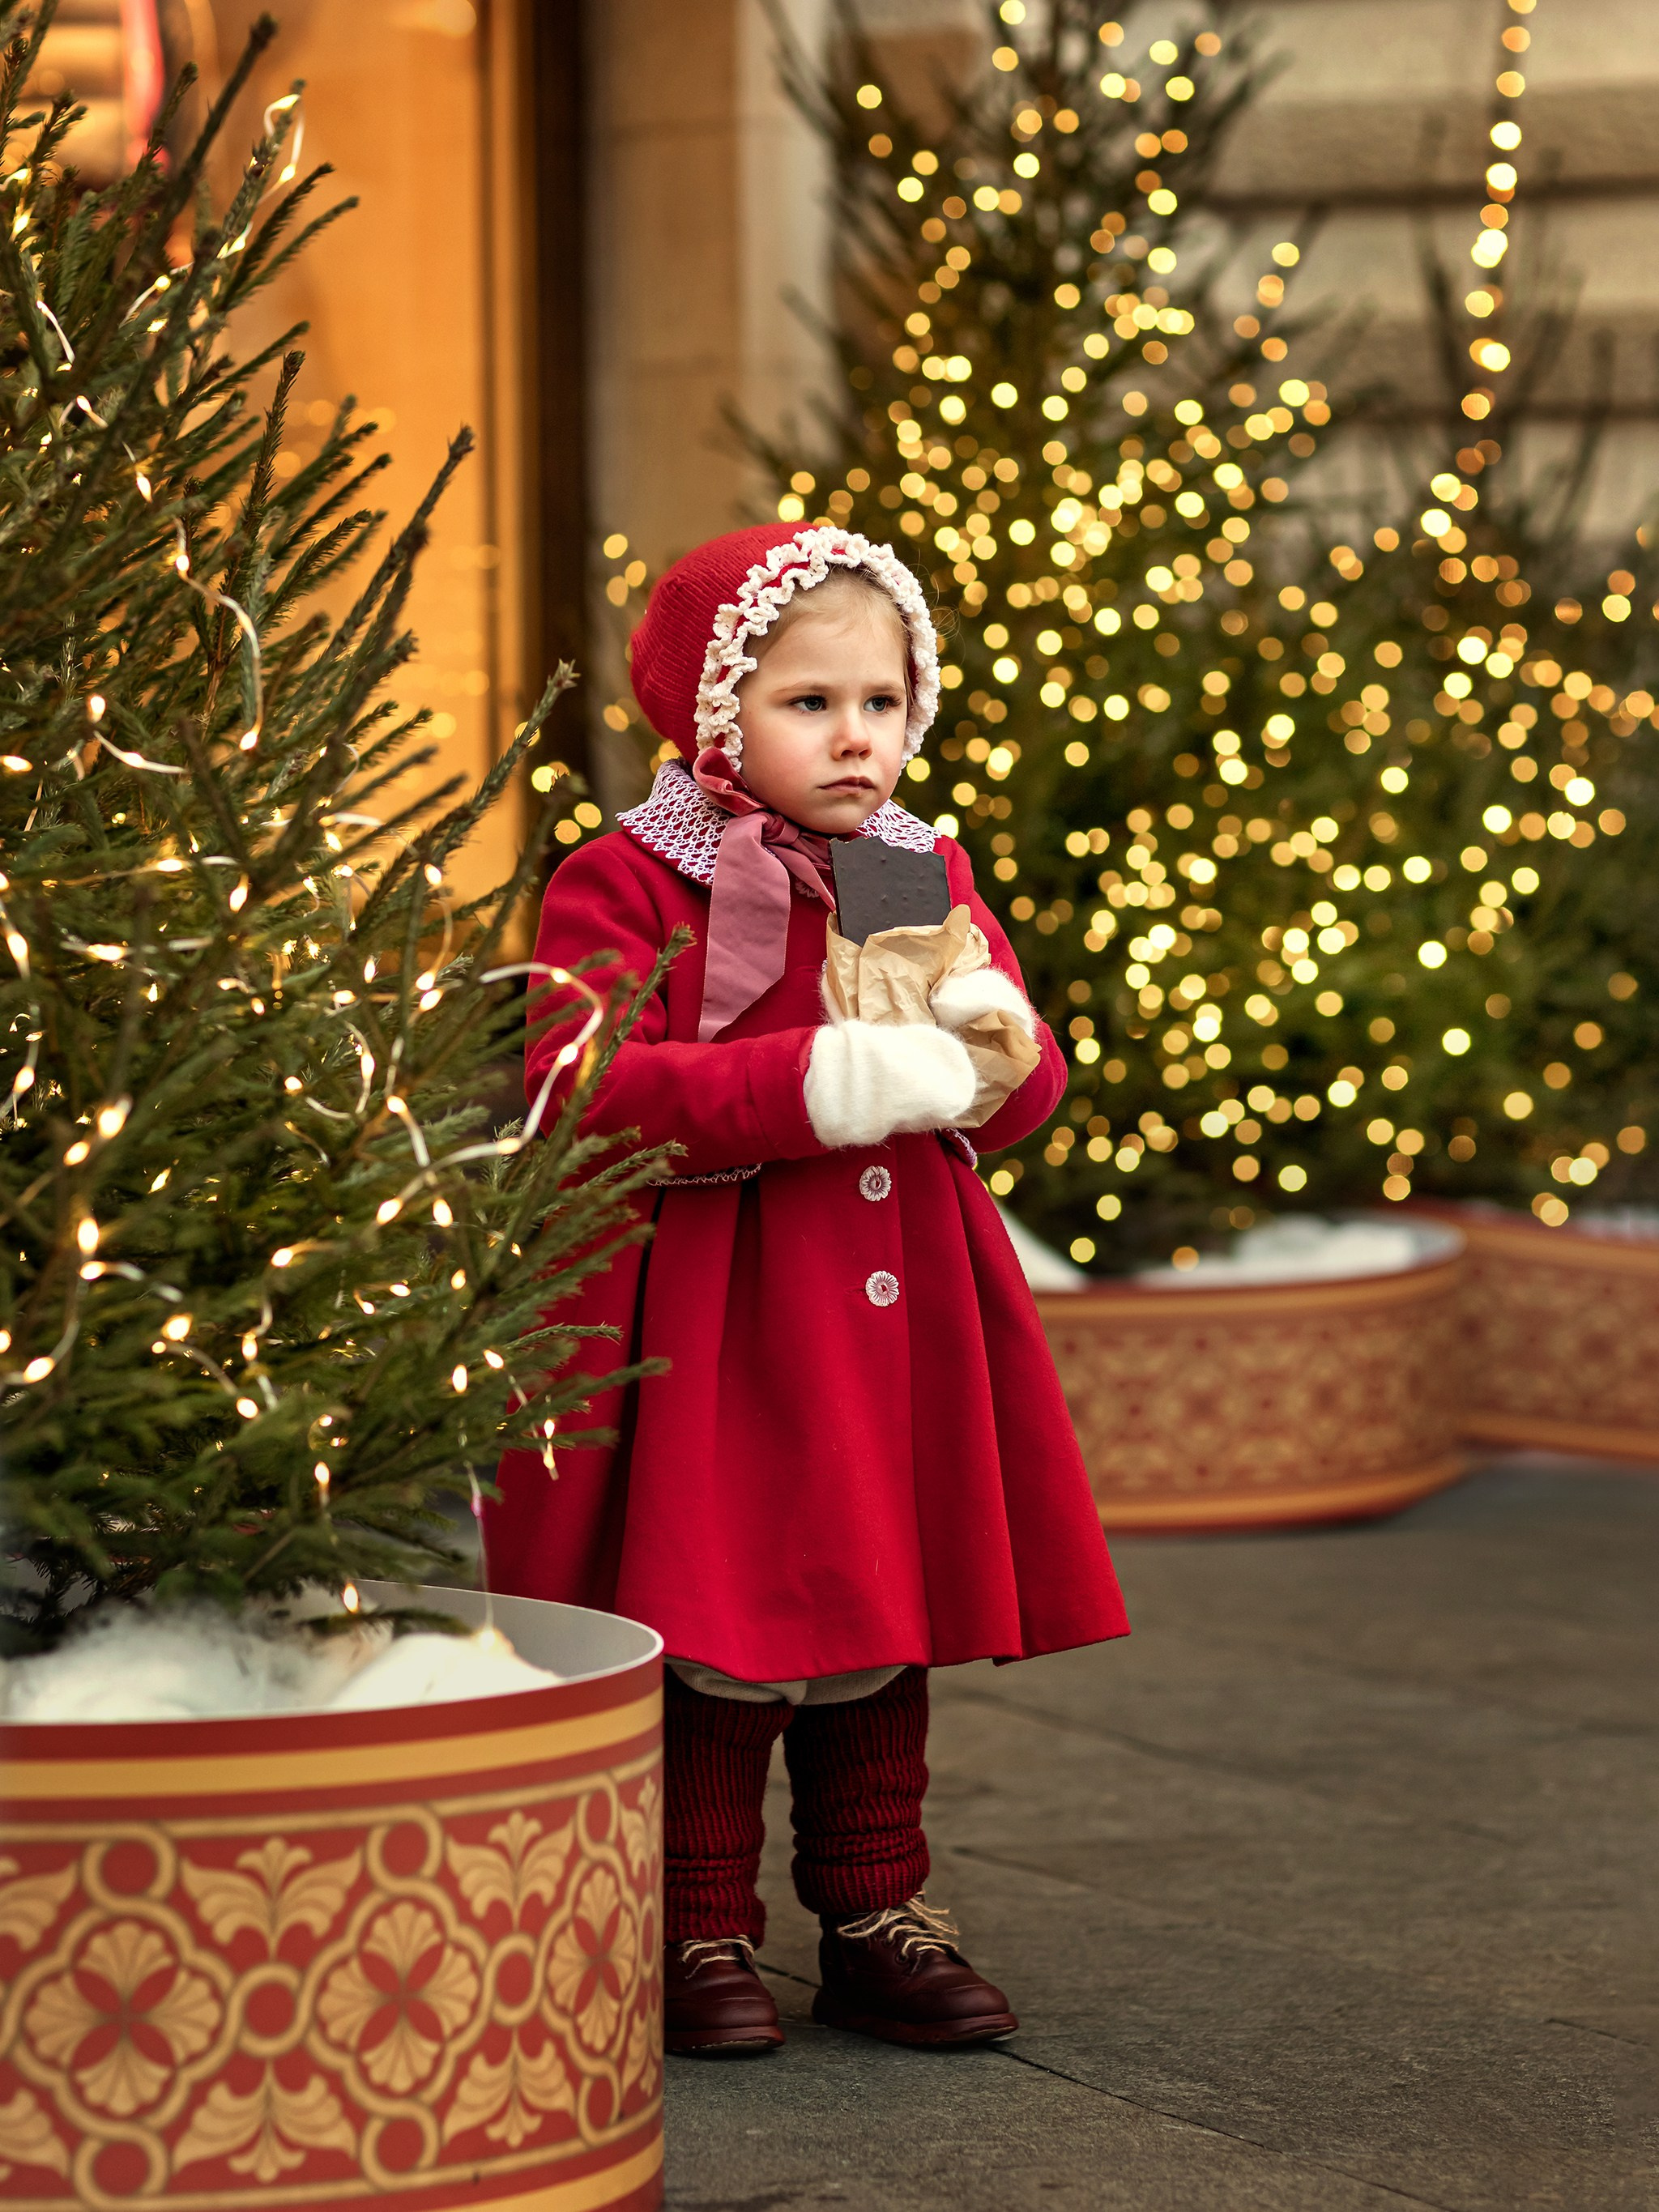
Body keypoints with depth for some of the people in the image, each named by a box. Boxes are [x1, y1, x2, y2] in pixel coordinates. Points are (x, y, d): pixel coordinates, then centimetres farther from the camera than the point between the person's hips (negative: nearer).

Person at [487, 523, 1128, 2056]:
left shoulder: (927, 876, 12)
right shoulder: (624, 884, -7)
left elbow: (1027, 1090, 13)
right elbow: (582, 1091, -20)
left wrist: (992, 1034, -13)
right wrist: (818, 1084, -27)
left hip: (897, 1310, 6)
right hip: (707, 1323, -6)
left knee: (882, 1622, 13)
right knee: (718, 1639, -2)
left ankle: (876, 1916, 24)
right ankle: (701, 1932, 11)